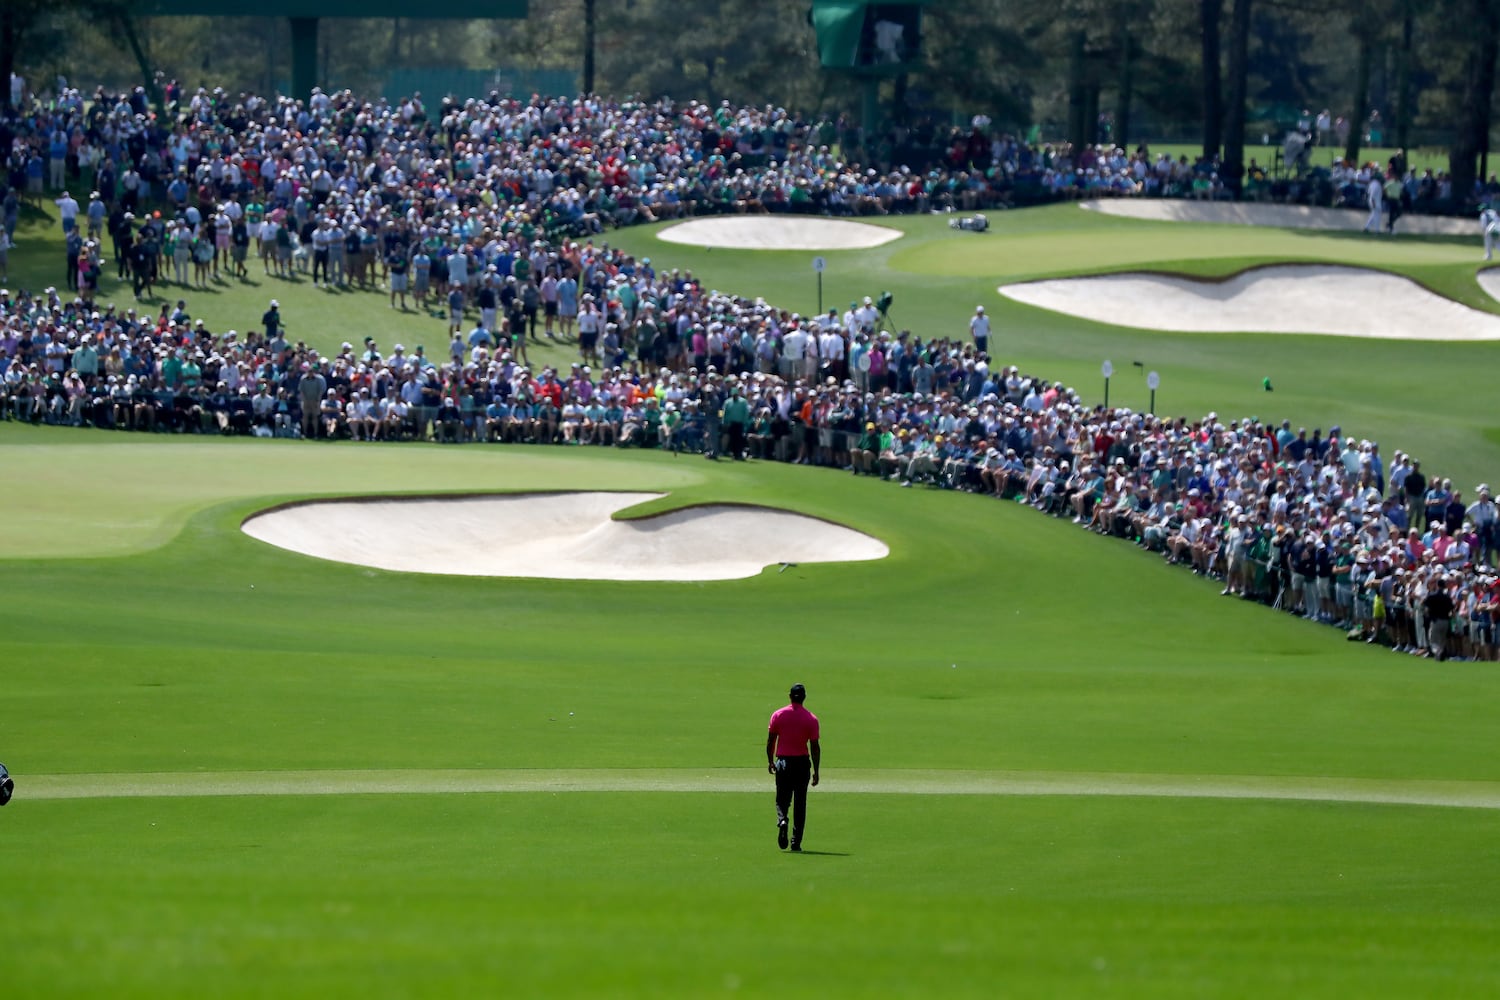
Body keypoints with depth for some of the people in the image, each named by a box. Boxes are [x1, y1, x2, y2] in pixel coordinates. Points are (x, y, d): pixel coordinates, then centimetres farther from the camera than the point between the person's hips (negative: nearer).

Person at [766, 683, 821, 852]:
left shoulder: (778, 715, -2)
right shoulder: (811, 719, -5)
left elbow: (770, 741, 1)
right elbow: (815, 747, -5)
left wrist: (770, 761, 14)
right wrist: (816, 771, -1)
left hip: (783, 762, 0)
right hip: (802, 762, 0)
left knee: (782, 799, 9)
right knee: (800, 802, 7)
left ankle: (782, 820, -24)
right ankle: (796, 842, 5)